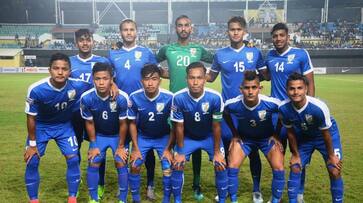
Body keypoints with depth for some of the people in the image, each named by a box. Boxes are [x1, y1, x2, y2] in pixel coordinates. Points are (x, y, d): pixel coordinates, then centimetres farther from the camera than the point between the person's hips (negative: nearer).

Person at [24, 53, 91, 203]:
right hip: (40, 126, -1)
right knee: (32, 162, -4)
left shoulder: (77, 86, -28)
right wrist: (32, 144, -10)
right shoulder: (36, 89, -31)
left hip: (64, 126, 1)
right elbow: (31, 117, -17)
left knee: (73, 159, -6)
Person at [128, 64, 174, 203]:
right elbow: (132, 123, -8)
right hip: (142, 137, 1)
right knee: (134, 166, -5)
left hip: (163, 138, -1)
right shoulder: (134, 97, -23)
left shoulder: (169, 98, -27)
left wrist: (168, 149, -12)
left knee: (168, 169, -10)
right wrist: (135, 148, -7)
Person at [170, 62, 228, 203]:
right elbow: (179, 126, -16)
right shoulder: (178, 98, -29)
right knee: (177, 165, -7)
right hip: (188, 137, 0)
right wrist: (180, 152, -8)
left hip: (210, 137, 0)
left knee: (221, 166, -7)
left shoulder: (215, 97, -30)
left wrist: (217, 152, -8)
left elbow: (216, 126, -16)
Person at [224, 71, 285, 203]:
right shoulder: (232, 104, -29)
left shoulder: (271, 103, -32)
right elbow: (225, 115, -2)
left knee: (279, 170, -12)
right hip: (243, 137, 1)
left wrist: (276, 135, -7)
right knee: (232, 167, -12)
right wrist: (235, 134, -1)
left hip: (267, 137, 0)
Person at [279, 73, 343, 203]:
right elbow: (291, 132, -10)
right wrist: (295, 154, -1)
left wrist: (331, 156, -8)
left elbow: (325, 133, -21)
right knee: (295, 168, 0)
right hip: (304, 136, 3)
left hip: (326, 134, -2)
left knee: (334, 171, -8)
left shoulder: (318, 107, -38)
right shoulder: (283, 108, -28)